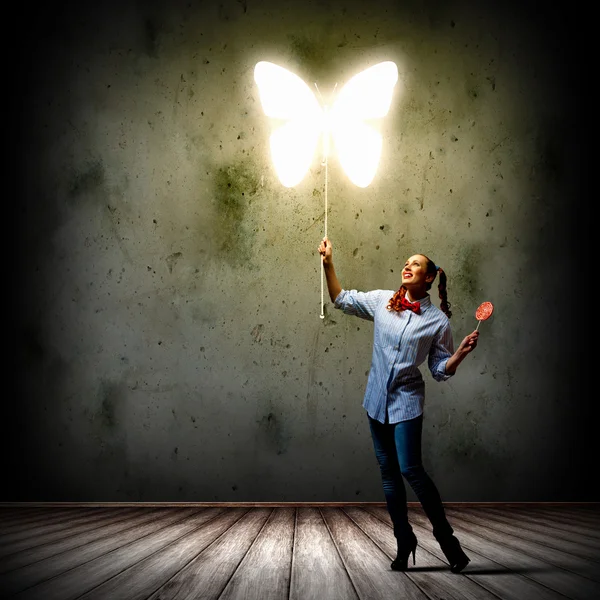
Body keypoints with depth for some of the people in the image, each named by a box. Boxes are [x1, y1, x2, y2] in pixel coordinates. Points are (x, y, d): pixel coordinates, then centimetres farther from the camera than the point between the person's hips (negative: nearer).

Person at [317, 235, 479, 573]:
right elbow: (341, 299, 14)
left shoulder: (438, 320, -5)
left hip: (407, 401, -4)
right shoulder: (382, 301, 4)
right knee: (388, 470, 9)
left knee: (410, 469, -11)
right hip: (378, 399, 4)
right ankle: (404, 541, 21)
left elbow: (441, 370, -1)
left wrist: (463, 352, -18)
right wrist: (329, 263, 5)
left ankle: (446, 537, 7)